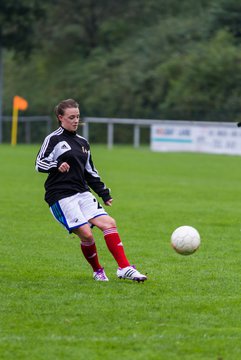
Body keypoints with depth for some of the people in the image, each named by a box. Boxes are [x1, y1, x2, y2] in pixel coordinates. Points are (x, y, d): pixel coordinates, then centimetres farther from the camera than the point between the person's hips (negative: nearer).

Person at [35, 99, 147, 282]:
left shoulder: (83, 142, 19)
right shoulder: (54, 139, -2)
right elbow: (40, 164, -7)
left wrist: (104, 194, 20)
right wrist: (57, 166, -27)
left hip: (83, 193, 7)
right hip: (61, 196, -7)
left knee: (110, 223, -11)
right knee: (86, 233, -18)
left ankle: (124, 268, -11)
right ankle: (97, 271, 5)